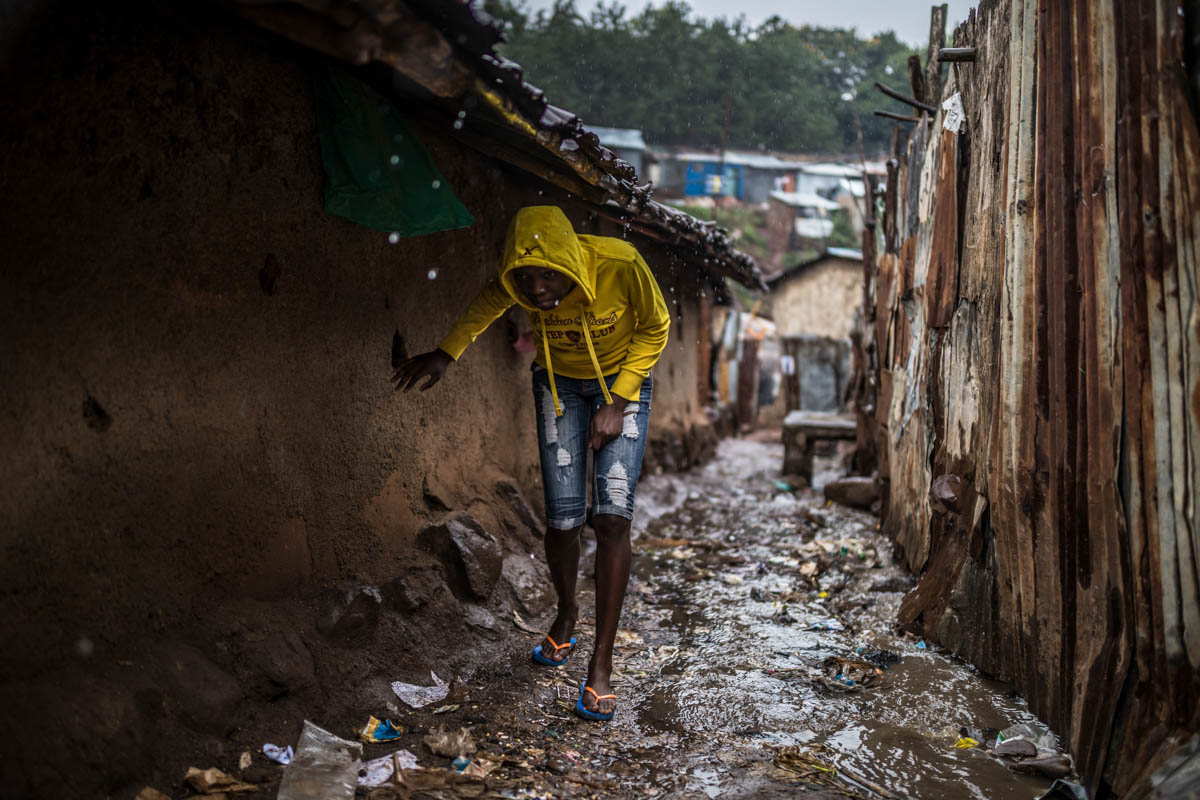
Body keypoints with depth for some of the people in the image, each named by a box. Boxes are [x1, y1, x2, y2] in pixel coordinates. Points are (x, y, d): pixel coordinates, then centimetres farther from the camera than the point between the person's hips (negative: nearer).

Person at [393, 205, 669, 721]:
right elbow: (488, 304, 4)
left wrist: (617, 404, -16)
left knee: (612, 516, -16)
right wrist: (445, 354, 1)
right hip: (558, 384, 2)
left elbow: (654, 329, -12)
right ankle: (566, 615, 26)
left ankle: (601, 665, -6)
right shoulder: (518, 281, -23)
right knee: (562, 519, -6)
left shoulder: (620, 265, -31)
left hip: (621, 381, -2)